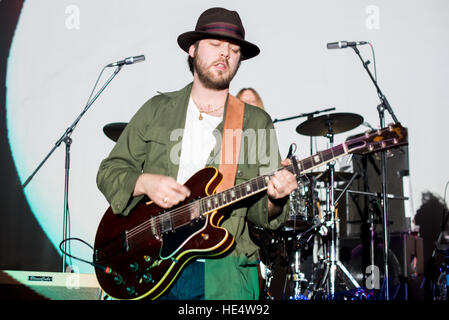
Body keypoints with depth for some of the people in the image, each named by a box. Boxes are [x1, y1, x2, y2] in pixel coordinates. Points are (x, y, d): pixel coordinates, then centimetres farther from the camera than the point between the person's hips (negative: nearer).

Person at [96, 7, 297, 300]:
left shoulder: (258, 123, 9)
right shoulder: (157, 111, 11)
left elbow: (259, 211, 6)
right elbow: (109, 172, 10)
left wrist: (273, 200, -17)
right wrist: (145, 183, -9)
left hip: (225, 267, 0)